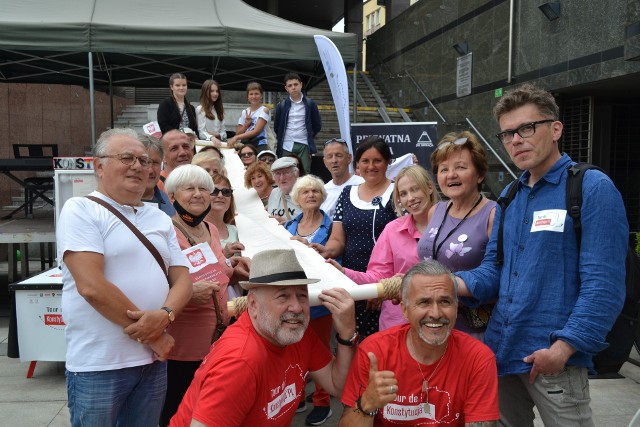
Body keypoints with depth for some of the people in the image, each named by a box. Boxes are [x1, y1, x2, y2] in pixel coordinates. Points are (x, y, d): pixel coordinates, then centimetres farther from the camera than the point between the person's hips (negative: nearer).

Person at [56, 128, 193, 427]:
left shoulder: (159, 218, 11)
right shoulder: (80, 209, -7)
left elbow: (182, 279, 7)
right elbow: (91, 286, -18)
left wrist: (165, 315, -15)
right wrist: (153, 336, -13)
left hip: (153, 360, 6)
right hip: (99, 365, -5)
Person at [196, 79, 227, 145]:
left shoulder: (219, 109, 18)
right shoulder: (200, 109, 0)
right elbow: (201, 133, -9)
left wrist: (218, 135, -6)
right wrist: (212, 138, -29)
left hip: (220, 143, 5)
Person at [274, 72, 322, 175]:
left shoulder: (310, 104, 5)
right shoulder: (281, 106, 7)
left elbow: (317, 125, 12)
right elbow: (276, 127, 16)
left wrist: (309, 137, 10)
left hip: (304, 146, -1)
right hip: (286, 147, 1)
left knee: (305, 175, -5)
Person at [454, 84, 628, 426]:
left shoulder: (593, 188, -10)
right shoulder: (510, 195, 10)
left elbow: (603, 285, -16)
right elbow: (494, 270, 9)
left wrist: (562, 348, -20)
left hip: (555, 358, -6)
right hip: (501, 349, 7)